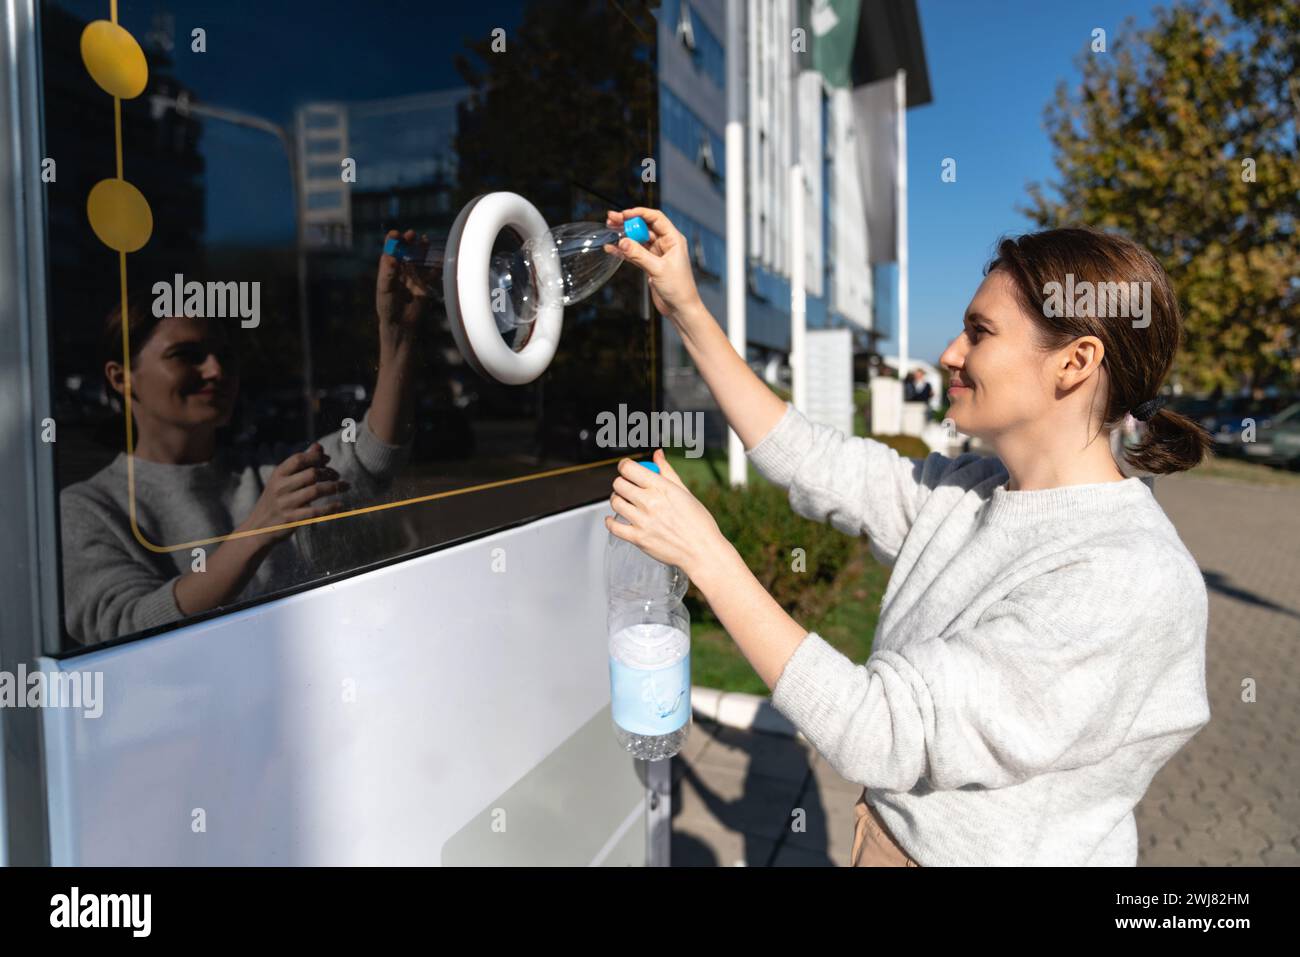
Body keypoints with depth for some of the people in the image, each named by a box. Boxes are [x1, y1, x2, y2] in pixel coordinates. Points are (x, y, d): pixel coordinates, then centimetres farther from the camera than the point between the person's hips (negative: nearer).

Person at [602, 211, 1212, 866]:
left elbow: (878, 736, -31)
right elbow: (807, 459, 0)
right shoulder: (967, 492, -5)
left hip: (993, 850, -6)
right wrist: (687, 310, -3)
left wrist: (706, 555, -29)